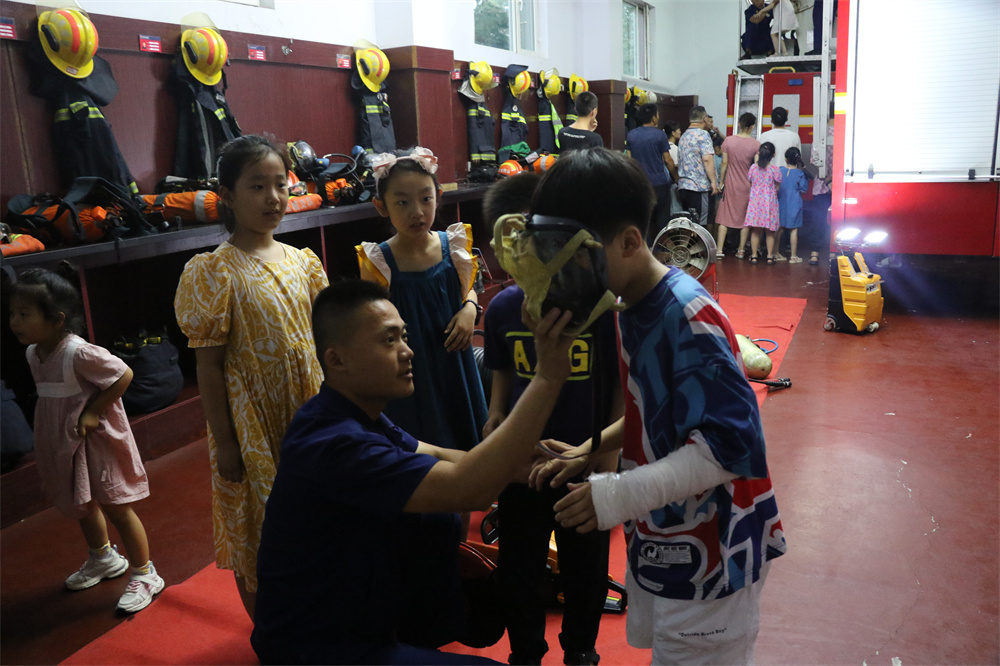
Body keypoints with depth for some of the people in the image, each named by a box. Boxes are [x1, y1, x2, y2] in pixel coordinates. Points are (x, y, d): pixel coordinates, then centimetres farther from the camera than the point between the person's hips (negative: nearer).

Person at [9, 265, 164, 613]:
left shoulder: (79, 353, -28)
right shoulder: (33, 353, 0)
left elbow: (124, 375, -25)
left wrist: (92, 414, -22)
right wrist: (60, 430, 6)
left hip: (98, 441, -9)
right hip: (65, 445, 9)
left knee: (116, 508, 2)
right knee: (81, 505, 25)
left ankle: (144, 574, 18)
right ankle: (103, 558, 49)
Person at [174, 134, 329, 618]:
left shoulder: (303, 261, 2)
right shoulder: (213, 271, -13)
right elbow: (208, 364, -11)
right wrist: (224, 443, -11)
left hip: (308, 414, 5)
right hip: (252, 423, -5)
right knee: (262, 531, 10)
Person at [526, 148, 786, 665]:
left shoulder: (689, 319, -25)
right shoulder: (629, 310, 3)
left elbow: (728, 446, -29)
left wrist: (619, 495, -32)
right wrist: (588, 453, 3)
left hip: (708, 554, -8)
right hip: (660, 540, 8)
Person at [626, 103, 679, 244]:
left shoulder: (631, 135, 4)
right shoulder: (659, 134, -9)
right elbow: (667, 160, -5)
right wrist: (676, 177, 8)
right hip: (659, 182, -4)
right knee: (662, 218, 7)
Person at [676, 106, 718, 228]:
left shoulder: (683, 136, 18)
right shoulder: (703, 134, -7)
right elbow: (707, 159, -17)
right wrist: (713, 181, -15)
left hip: (682, 185, 8)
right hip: (699, 185, -8)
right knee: (699, 223, -6)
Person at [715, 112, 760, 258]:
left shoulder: (728, 141, -5)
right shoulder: (756, 145, -7)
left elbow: (724, 164, -2)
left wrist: (721, 182, 7)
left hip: (730, 184, 0)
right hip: (748, 185, 0)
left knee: (725, 217, 5)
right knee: (745, 218, 10)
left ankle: (719, 249, 0)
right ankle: (741, 250, 14)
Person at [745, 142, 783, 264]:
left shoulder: (753, 167, -4)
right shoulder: (774, 169, -8)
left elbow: (749, 184, 6)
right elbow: (777, 188, -1)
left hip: (755, 201, 1)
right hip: (769, 202, -1)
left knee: (755, 230, 7)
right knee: (769, 231, 7)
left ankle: (754, 255, 8)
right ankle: (770, 256, 12)